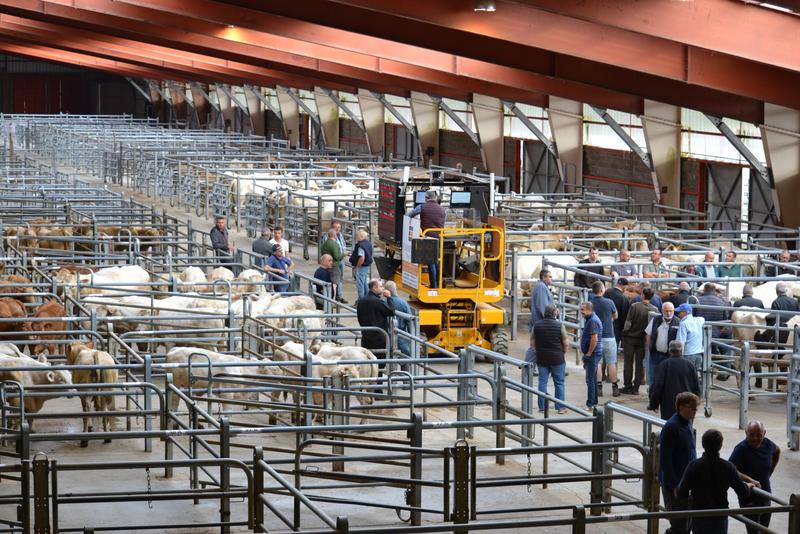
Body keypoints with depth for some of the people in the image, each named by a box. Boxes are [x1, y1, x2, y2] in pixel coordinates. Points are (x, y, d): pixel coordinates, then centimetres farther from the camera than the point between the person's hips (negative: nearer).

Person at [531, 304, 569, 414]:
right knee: (559, 383, 6)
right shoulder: (559, 325, -10)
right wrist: (563, 353, 9)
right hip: (557, 359, -3)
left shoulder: (537, 325, 0)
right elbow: (566, 344, -9)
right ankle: (560, 407, 7)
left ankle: (542, 407, 9)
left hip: (541, 358, 3)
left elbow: (532, 343, 6)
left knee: (542, 382, 9)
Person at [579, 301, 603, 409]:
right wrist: (585, 352, 20)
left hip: (593, 354, -11)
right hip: (592, 354, 11)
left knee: (590, 379, -7)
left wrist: (589, 353, -19)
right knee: (593, 379, 16)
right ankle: (594, 402, 24)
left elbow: (594, 339, -25)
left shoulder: (593, 321, -18)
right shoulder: (589, 319, 15)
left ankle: (590, 404, -4)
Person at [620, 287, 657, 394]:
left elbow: (628, 323, -15)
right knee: (640, 364, 9)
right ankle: (636, 388, 10)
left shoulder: (635, 306, -15)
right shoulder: (655, 309, -8)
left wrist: (624, 332, 1)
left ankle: (628, 387, 9)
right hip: (643, 339, 2)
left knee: (628, 363, 7)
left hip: (630, 338, -2)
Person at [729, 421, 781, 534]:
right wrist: (749, 480, -38)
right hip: (749, 499, -6)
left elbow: (777, 451, 21)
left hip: (766, 497, 6)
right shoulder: (741, 449, -22)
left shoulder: (767, 444, -3)